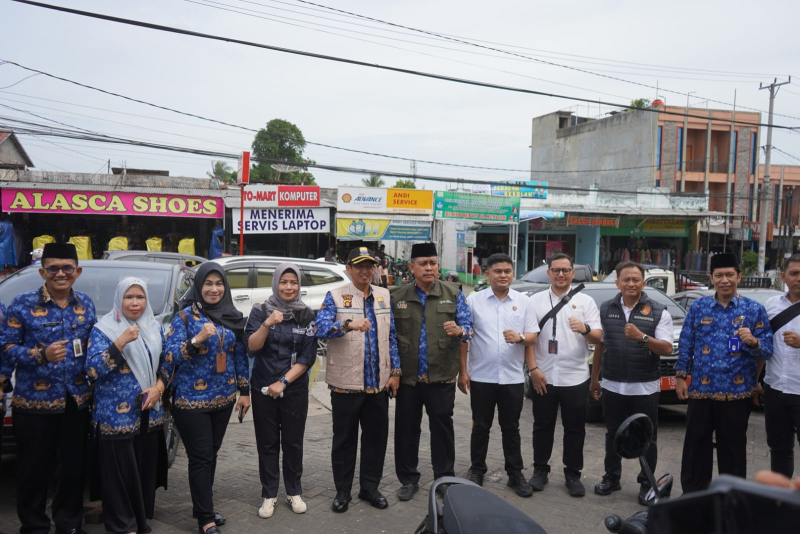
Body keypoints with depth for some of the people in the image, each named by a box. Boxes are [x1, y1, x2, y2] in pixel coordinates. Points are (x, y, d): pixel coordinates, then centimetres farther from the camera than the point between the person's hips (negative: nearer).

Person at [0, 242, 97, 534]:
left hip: (77, 401, 3)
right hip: (34, 401, -3)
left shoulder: (85, 304, 6)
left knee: (73, 466, 11)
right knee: (34, 469, 7)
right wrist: (41, 355, -22)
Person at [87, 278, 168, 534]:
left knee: (147, 469, 9)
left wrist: (159, 386, -3)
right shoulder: (104, 328, -5)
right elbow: (93, 370, -16)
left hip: (150, 413, 5)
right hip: (117, 415, -5)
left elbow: (166, 363, 16)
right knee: (120, 471, -1)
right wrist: (121, 342, -25)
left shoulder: (154, 327, 9)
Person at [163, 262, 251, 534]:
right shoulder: (185, 316, -8)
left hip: (224, 398, 5)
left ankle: (202, 507, 30)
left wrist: (244, 390, 11)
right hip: (192, 400, -5)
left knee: (211, 454, 14)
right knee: (201, 458, -2)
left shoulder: (233, 317, 6)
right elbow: (169, 356, -15)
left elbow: (240, 355, 12)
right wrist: (197, 339, -30)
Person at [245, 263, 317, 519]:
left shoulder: (306, 315, -1)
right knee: (267, 443, 6)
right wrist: (267, 324, -27)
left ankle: (294, 492, 22)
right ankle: (269, 495, 18)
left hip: (295, 389, 0)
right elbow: (251, 346, -12)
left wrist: (283, 382, -11)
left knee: (293, 442, 8)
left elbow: (308, 357, -4)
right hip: (263, 389, 0)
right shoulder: (260, 311, -2)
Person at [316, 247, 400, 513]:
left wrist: (395, 372, 4)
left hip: (378, 381, 3)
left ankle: (370, 487, 27)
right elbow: (321, 328, -19)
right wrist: (348, 324, -38)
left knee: (377, 436, 11)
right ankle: (343, 491, 23)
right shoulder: (335, 297, -3)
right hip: (346, 382, -3)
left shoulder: (385, 297, 9)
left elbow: (392, 336, 11)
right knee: (344, 439, 8)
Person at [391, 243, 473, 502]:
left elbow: (468, 327, 1)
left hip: (442, 376, -1)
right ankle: (408, 480, 23)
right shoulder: (397, 297, 5)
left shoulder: (453, 293, 5)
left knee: (442, 429, 7)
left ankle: (444, 479, 22)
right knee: (406, 429, 8)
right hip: (407, 377, 1)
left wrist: (459, 330, -23)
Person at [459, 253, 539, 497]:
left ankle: (515, 474, 22)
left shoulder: (524, 301, 4)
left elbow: (533, 336, 4)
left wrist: (520, 337, -19)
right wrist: (463, 371, -3)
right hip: (481, 376, -1)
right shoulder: (474, 300, -1)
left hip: (513, 378, 1)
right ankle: (476, 472, 25)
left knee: (511, 429, 10)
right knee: (480, 427, 10)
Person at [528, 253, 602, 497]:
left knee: (575, 428, 7)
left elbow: (598, 336, -1)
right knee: (543, 426, 11)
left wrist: (585, 329, -23)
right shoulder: (536, 300, 5)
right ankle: (540, 470, 23)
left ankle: (573, 474, 20)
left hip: (575, 377, 0)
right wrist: (533, 369, -6)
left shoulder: (585, 301, 4)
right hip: (543, 376, 0)